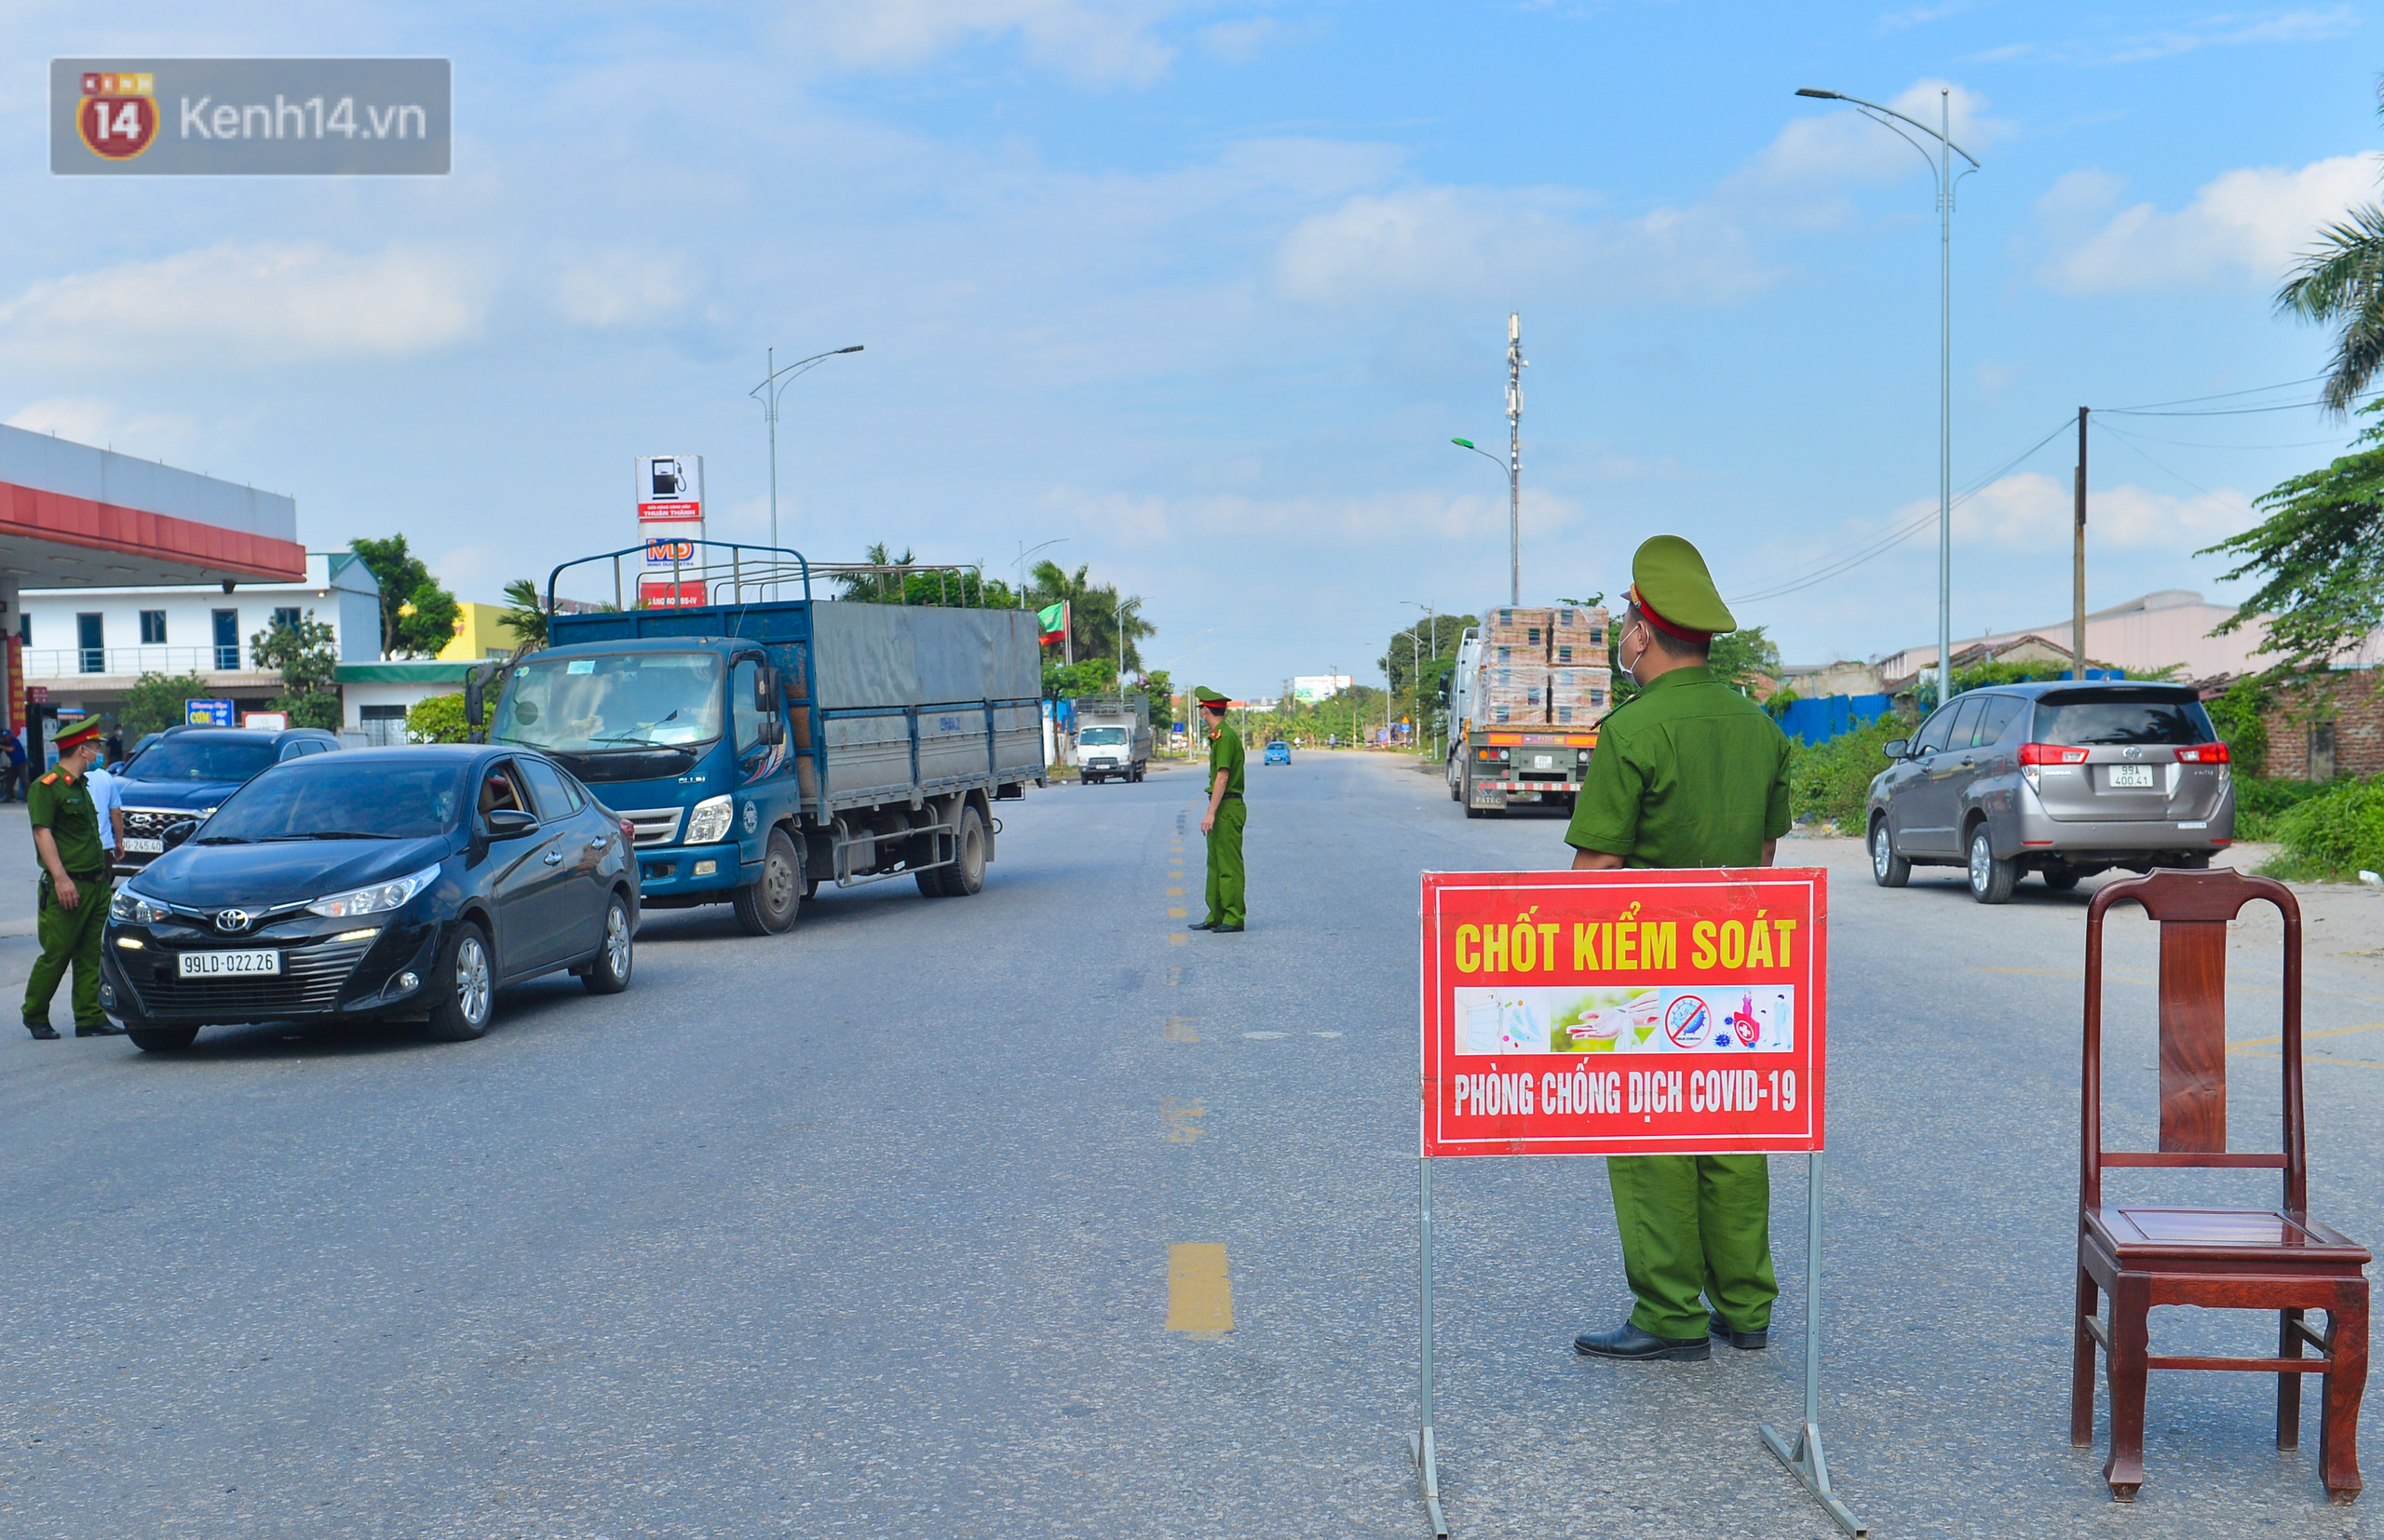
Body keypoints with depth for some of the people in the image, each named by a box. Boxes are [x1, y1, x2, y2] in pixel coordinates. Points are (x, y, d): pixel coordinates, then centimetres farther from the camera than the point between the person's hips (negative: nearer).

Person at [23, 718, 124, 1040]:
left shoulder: (80, 787, 20)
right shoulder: (45, 787, -8)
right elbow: (42, 833, -16)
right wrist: (60, 878, -24)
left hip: (95, 885, 8)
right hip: (67, 888, -8)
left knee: (92, 956, 6)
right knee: (55, 956, -2)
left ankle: (90, 1018, 8)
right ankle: (35, 1017, 12)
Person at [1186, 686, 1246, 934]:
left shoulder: (1225, 736, -15)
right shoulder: (1217, 736, 17)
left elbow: (1223, 776, -21)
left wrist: (1211, 813, -24)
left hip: (1227, 807, -11)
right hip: (1221, 808, 11)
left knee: (1229, 864, -7)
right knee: (1215, 864, 13)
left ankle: (1234, 919, -4)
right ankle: (1216, 916, 18)